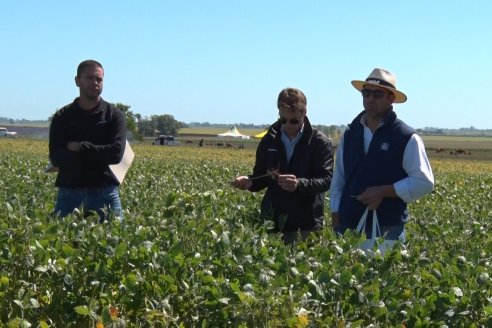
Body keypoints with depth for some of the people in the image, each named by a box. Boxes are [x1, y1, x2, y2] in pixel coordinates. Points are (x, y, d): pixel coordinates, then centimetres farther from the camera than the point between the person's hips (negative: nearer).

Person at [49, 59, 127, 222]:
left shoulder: (115, 116, 5)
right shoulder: (62, 117, 7)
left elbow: (116, 153, -9)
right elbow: (55, 158, -4)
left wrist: (79, 147, -9)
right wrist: (100, 155, -11)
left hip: (104, 191, -1)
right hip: (70, 191, 1)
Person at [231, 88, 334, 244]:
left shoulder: (321, 143, -3)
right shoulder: (269, 141, 8)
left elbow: (326, 180, -10)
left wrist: (299, 184, -27)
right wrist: (249, 182, -8)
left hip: (306, 225, -3)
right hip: (273, 222, 3)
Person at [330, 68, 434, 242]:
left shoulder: (407, 138, -3)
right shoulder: (349, 134, 12)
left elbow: (424, 182, -6)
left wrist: (383, 192, -14)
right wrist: (335, 215, 9)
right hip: (347, 228, 4)